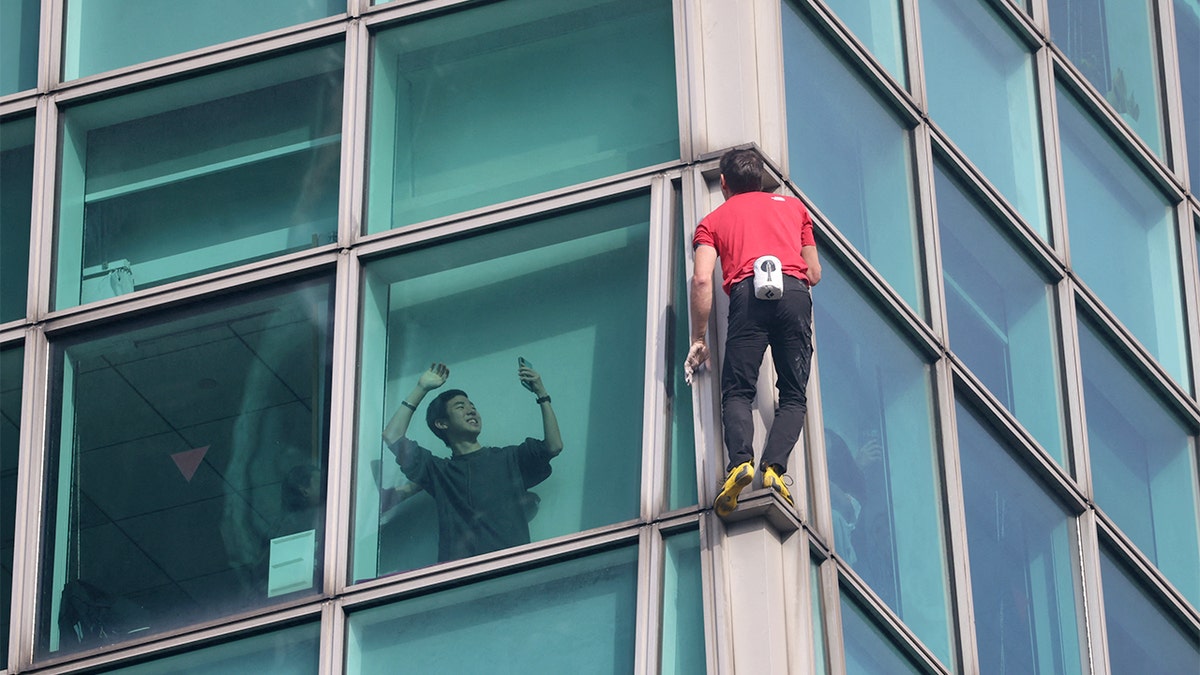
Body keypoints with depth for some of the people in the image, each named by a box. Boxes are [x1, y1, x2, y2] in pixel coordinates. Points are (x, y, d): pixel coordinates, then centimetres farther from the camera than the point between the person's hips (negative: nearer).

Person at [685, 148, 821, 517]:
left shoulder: (714, 219, 24)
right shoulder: (792, 206, 31)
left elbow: (702, 280, 8)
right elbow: (814, 274, 28)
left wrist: (699, 340, 12)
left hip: (748, 292, -1)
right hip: (795, 291, 1)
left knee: (737, 392, -1)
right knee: (793, 395, 3)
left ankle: (740, 460, -29)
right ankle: (774, 466, -21)